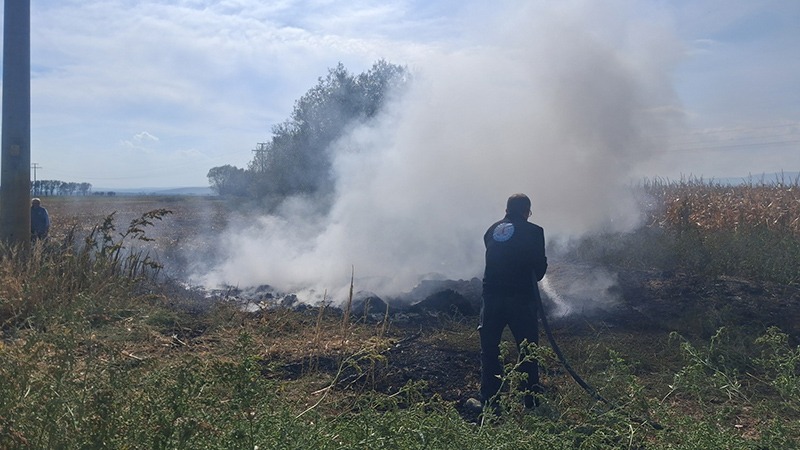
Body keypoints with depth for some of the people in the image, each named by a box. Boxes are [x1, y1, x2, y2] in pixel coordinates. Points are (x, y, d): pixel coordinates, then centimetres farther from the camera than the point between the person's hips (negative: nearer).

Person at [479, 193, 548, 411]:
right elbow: (540, 266, -2)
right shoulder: (533, 232, -3)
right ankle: (530, 399, 14)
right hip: (522, 297, -3)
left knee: (489, 349, 11)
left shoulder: (492, 230, 9)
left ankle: (489, 401, 12)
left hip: (492, 297, 3)